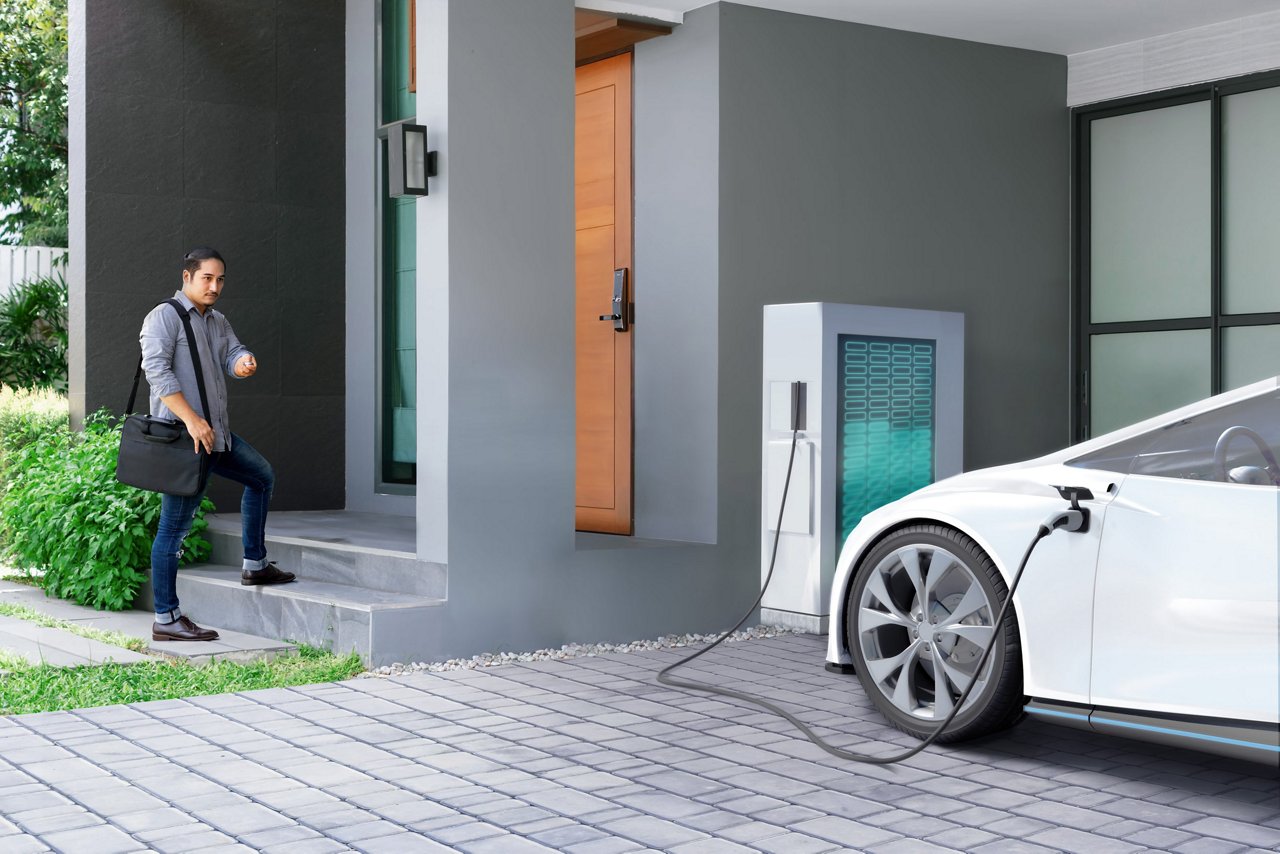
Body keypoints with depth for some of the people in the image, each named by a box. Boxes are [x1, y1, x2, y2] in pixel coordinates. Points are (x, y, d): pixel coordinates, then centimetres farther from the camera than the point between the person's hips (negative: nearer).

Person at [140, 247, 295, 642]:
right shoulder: (165, 316, -9)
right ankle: (166, 619, -4)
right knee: (174, 528, -7)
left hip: (216, 432, 9)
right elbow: (156, 369, -20)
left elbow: (233, 354, 8)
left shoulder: (217, 321, 19)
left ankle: (255, 564, 34)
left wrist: (244, 362, -19)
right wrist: (191, 419, -27)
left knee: (262, 476, 24)